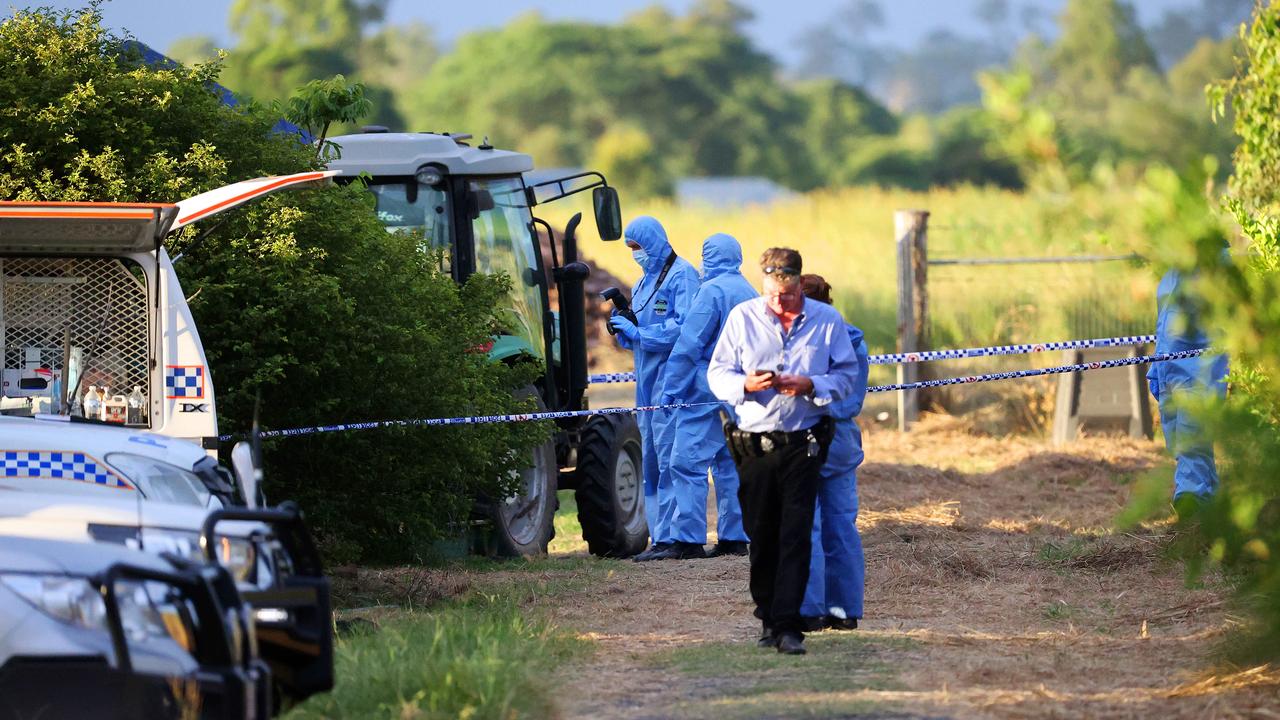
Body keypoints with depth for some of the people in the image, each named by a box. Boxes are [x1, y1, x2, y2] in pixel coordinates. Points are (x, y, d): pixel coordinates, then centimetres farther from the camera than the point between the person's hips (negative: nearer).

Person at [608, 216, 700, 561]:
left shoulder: (681, 274, -7)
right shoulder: (644, 280, 21)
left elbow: (683, 326, -19)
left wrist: (638, 331, -16)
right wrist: (624, 327, 4)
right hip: (646, 376, 10)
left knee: (670, 456, -11)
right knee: (650, 458, 9)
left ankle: (671, 536, -12)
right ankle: (661, 536, 12)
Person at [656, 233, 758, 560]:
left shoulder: (712, 290, -11)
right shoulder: (751, 294, 15)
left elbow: (689, 343, -14)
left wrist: (671, 387, -10)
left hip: (707, 391, -8)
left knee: (688, 462, -8)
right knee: (730, 464, 12)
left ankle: (688, 539, -13)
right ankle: (734, 537, 11)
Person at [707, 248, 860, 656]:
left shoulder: (826, 320, 2)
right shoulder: (743, 318, 4)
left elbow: (847, 375, 5)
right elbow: (717, 373, 6)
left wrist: (810, 386, -15)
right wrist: (746, 385, -16)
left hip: (803, 442, -2)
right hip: (754, 442, 2)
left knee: (796, 534, -9)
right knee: (761, 535, 7)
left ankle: (787, 626, -11)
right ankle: (768, 618, 21)